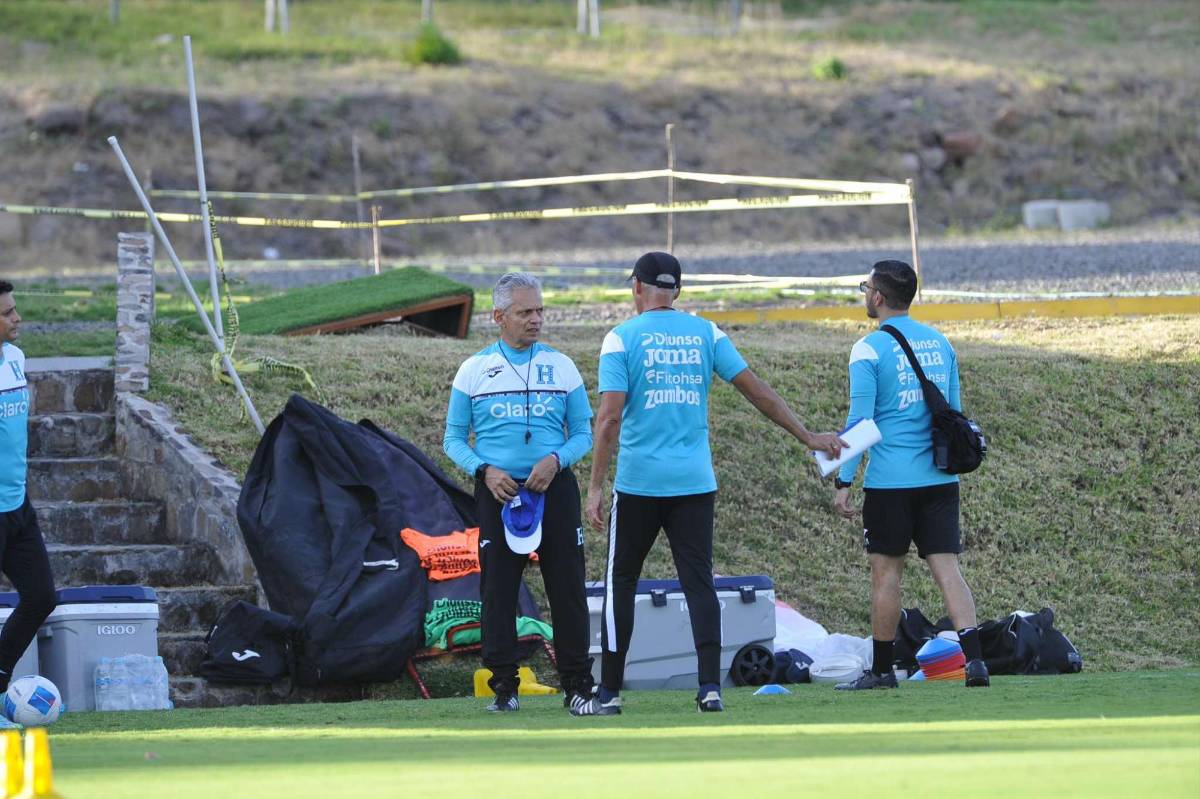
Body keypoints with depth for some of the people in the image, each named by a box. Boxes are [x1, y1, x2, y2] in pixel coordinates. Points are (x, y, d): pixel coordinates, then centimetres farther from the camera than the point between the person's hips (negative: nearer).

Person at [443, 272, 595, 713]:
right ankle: (503, 685, 4)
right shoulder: (474, 370, 4)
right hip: (498, 491, -1)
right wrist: (484, 469, -12)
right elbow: (454, 439, 6)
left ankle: (577, 684, 5)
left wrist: (556, 460, -12)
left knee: (567, 588, -1)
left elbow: (582, 433, 8)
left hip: (554, 488, 1)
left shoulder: (561, 366, 7)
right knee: (497, 590, -2)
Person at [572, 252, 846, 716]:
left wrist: (595, 487, -10)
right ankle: (710, 686, -7)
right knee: (699, 582, 3)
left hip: (639, 483, -2)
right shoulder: (705, 333, 6)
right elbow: (756, 390, 5)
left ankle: (609, 692, 7)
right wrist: (808, 438, 12)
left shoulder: (622, 338, -3)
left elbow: (609, 417, -11)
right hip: (695, 482, 2)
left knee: (621, 582, 7)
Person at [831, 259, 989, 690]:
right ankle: (973, 658, -13)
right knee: (947, 568, 1)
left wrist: (843, 481, -7)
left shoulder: (869, 349, -7)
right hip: (940, 477, 5)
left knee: (886, 571, 5)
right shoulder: (940, 343, 11)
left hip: (891, 480, -5)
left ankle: (881, 669, 12)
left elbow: (860, 421, -10)